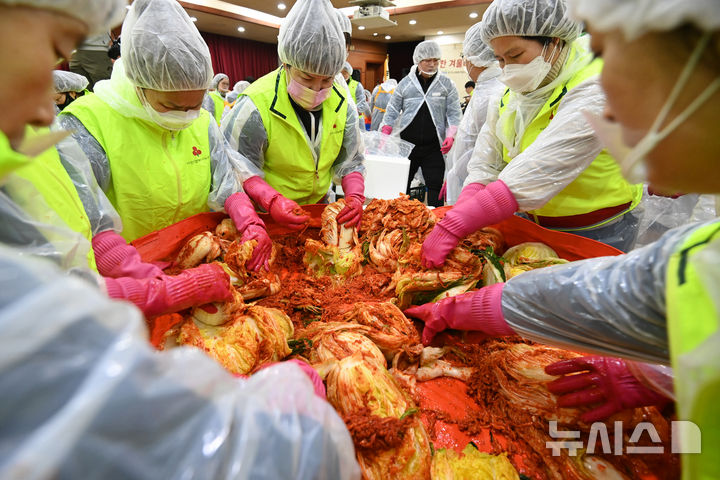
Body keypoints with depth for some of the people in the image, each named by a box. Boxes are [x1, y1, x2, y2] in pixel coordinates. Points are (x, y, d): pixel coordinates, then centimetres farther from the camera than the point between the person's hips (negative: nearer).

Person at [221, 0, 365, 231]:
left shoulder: (342, 104, -8)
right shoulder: (256, 106, -22)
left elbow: (350, 161, -3)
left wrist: (355, 195, -21)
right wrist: (272, 201, -34)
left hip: (319, 207, 4)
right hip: (267, 214, -4)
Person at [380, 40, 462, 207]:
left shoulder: (447, 84, 6)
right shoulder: (405, 83, 7)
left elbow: (454, 113, 4)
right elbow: (392, 111, 10)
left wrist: (450, 135, -12)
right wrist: (385, 135, -1)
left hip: (434, 147, -1)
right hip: (406, 144, 1)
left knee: (435, 186, -1)